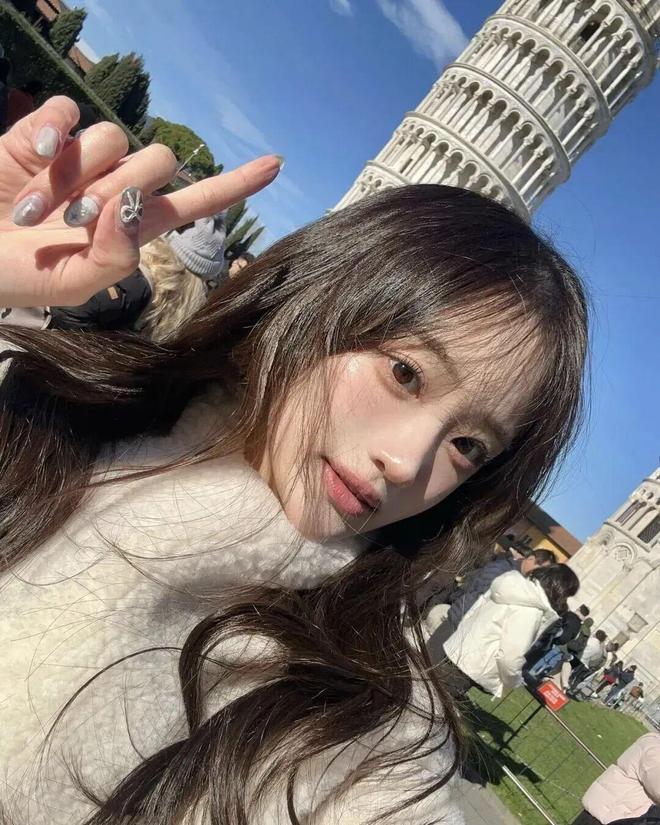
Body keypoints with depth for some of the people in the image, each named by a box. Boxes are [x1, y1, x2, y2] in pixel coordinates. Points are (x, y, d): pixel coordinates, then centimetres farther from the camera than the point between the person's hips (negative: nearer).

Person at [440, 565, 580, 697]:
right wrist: (512, 687, -6)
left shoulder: (514, 584, 3)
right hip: (470, 669, -8)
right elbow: (511, 657, -26)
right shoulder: (531, 611, -21)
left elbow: (472, 612, 12)